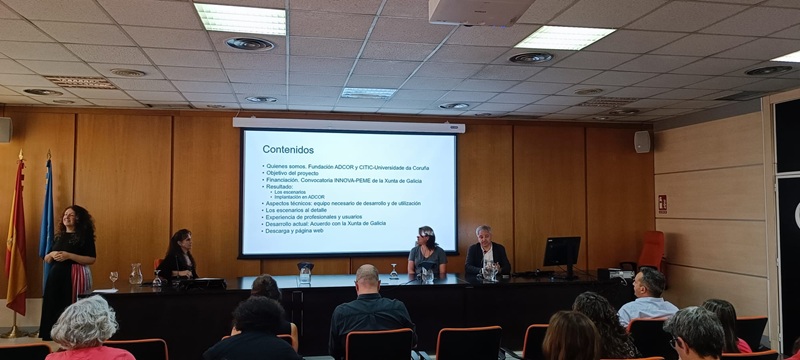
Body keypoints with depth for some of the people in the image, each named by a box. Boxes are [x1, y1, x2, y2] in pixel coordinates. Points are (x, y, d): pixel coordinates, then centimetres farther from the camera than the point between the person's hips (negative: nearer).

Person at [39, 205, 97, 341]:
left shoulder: (84, 236, -4)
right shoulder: (59, 237, 15)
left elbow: (92, 259, -12)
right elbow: (46, 259, 19)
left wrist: (69, 256, -18)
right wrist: (51, 254, -4)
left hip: (75, 276, -6)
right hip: (56, 276, 6)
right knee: (52, 307, 3)